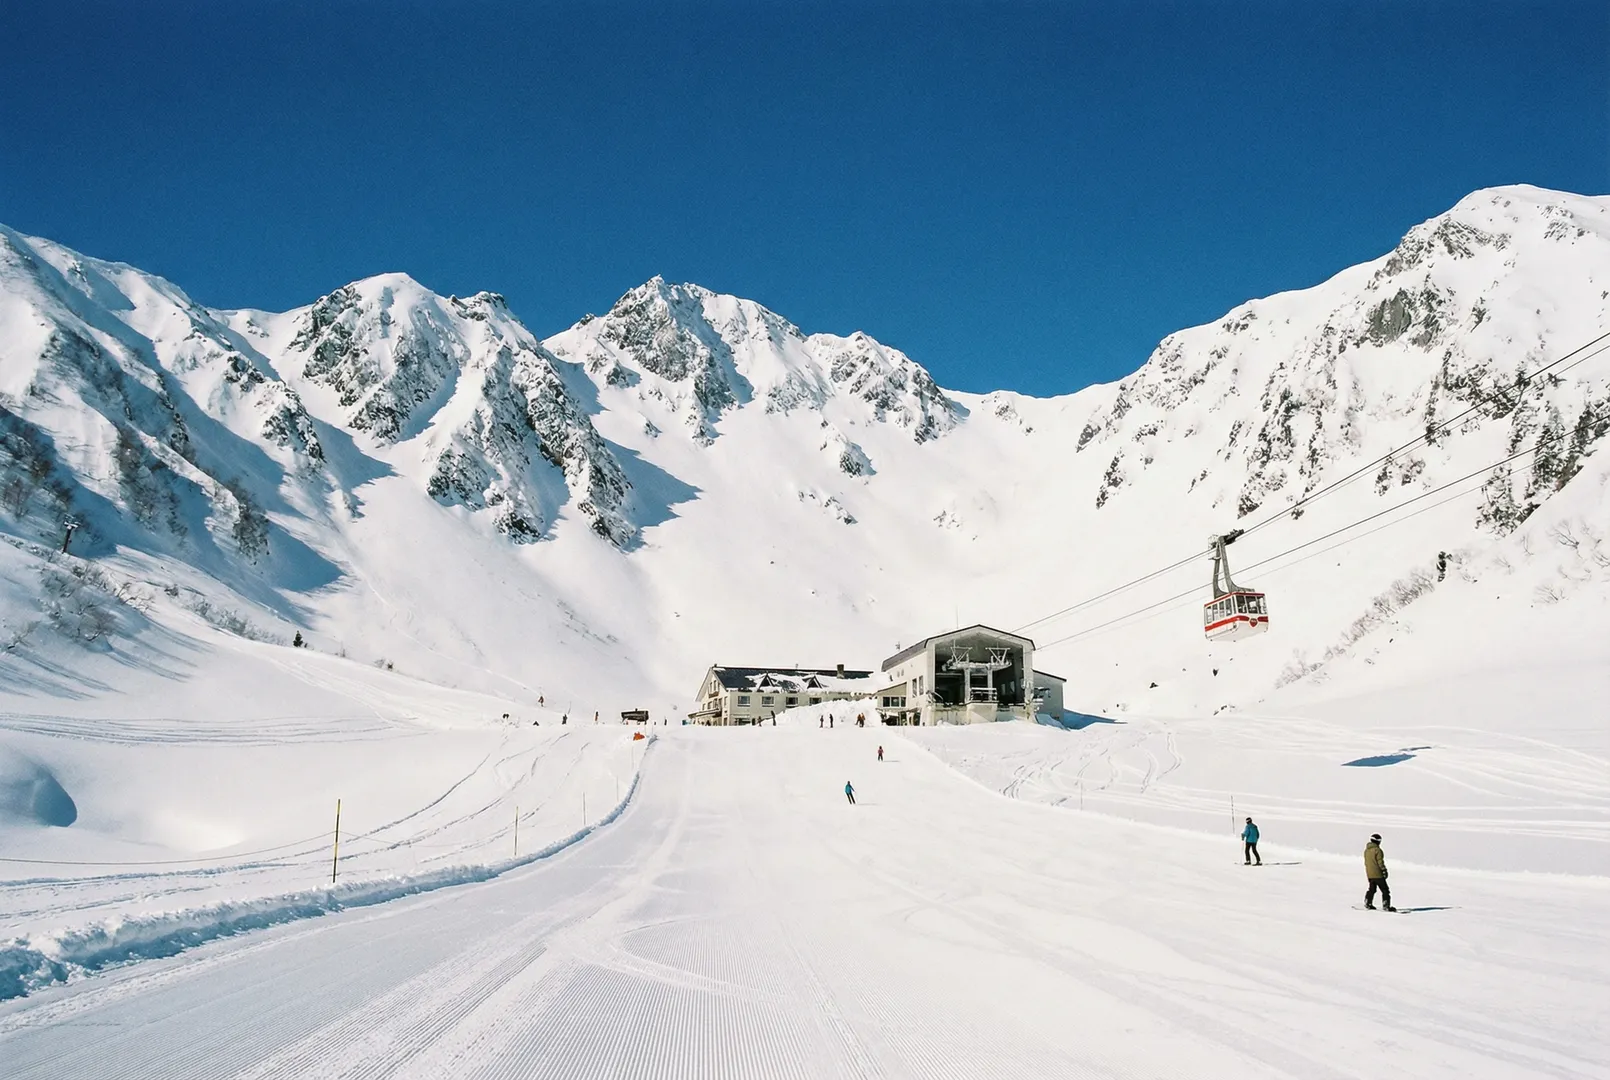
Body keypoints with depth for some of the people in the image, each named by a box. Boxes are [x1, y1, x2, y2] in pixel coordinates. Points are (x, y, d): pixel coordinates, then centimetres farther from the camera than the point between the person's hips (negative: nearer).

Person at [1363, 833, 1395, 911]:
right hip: (1378, 874, -8)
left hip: (1369, 874, 8)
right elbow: (1380, 862, -17)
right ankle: (1386, 906, -3)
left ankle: (1368, 903, 21)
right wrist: (1384, 871, -10)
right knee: (1385, 890, 0)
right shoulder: (1377, 850, -16)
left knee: (1372, 889, 20)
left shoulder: (1366, 850, 10)